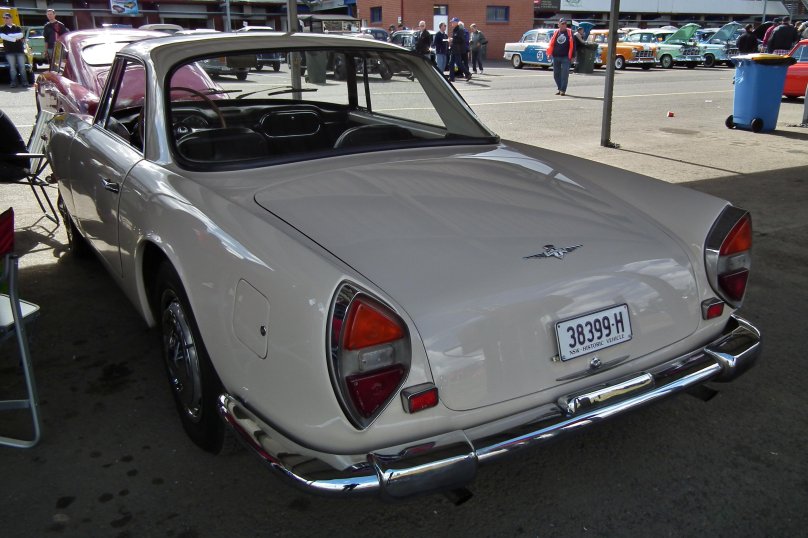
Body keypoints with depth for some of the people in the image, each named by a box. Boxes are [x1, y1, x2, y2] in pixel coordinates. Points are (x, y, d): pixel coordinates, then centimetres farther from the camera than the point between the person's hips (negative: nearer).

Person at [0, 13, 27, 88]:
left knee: (22, 66, -2)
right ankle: (13, 82, -4)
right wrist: (14, 39, -14)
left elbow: (21, 35, -5)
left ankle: (25, 82, -2)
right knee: (12, 67, -3)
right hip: (9, 51, 0)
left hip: (19, 49, 1)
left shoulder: (18, 28, 13)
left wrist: (9, 35, -10)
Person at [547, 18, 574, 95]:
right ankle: (560, 88, 22)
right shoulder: (555, 33, 10)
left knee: (564, 74, -6)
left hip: (565, 57, -3)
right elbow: (551, 44, 9)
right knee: (556, 74, 9)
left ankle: (563, 90, 0)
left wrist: (572, 56, -3)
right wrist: (549, 53, -5)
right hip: (555, 57, 3)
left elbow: (572, 45, 3)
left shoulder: (569, 32, 4)